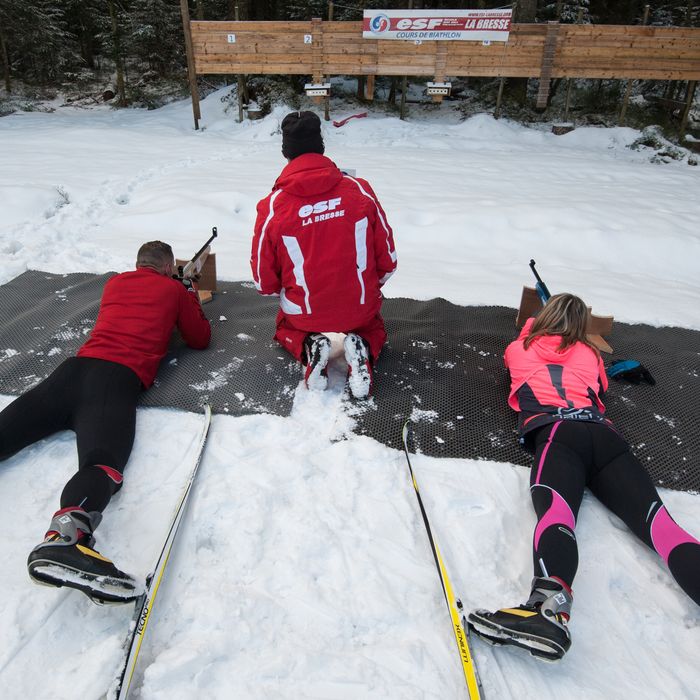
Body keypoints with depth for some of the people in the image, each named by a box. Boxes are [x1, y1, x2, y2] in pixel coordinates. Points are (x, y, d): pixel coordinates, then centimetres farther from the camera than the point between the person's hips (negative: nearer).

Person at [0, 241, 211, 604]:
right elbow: (200, 339, 24)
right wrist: (192, 301, 40)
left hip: (75, 367, 5)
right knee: (102, 461, -26)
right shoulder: (174, 289, 17)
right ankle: (66, 535, -55)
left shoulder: (115, 282, 30)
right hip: (119, 378, -5)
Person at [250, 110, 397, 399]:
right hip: (360, 307, 0)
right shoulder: (360, 190, -13)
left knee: (285, 328, 35)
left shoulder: (273, 206, -15)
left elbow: (263, 280, -6)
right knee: (373, 328, 35)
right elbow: (387, 258, -4)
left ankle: (308, 348, 0)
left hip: (304, 313, 0)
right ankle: (363, 349, -1)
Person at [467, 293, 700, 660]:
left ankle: (549, 606, -57)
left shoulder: (519, 348, 26)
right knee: (657, 520, -13)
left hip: (555, 430, -3)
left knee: (555, 511, -29)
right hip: (604, 434, 3)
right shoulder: (589, 354, 30)